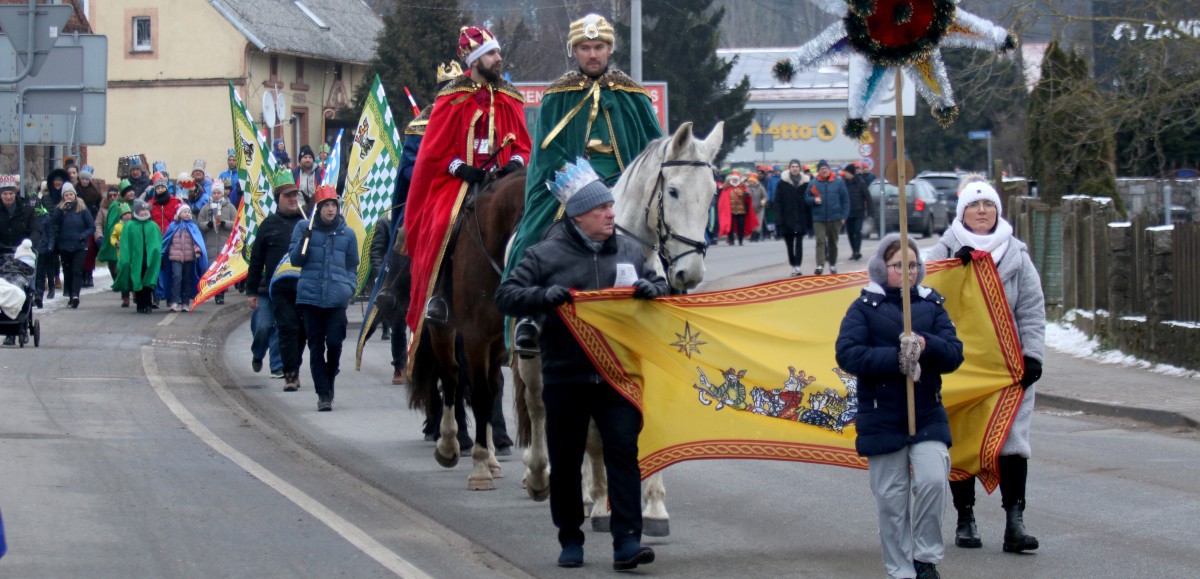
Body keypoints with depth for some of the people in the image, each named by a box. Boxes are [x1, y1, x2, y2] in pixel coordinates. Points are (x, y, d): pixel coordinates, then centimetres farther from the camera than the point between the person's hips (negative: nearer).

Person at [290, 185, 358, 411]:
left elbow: (352, 266, 19)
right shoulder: (304, 228, 6)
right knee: (316, 346, -1)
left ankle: (329, 381, 20)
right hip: (310, 296, 0)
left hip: (337, 298, 1)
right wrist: (304, 241, -12)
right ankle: (323, 393, 4)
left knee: (334, 342, -6)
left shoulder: (347, 233, 10)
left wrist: (350, 288, 3)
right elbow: (295, 259, 5)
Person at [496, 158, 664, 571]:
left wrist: (651, 289, -4)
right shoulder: (547, 255, -3)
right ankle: (571, 541, 22)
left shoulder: (629, 251, 8)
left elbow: (659, 284, 20)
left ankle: (627, 542, -10)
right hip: (565, 377, -1)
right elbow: (506, 296, -3)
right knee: (565, 462, 8)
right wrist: (544, 296, -22)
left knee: (623, 452, -9)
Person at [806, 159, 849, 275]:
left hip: (835, 218, 1)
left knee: (833, 242, 12)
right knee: (820, 241, -13)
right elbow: (806, 198, 7)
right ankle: (820, 265, -21)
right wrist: (814, 200, -15)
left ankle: (833, 264, 25)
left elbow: (845, 200, 2)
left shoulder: (839, 182, 1)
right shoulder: (813, 184, 3)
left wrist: (844, 216, -4)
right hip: (819, 219, -1)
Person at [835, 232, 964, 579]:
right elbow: (847, 354, -11)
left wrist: (925, 346, -19)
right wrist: (896, 359, -20)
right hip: (882, 418, -1)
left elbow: (954, 353, 2)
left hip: (928, 417, 1)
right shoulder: (865, 308, 2)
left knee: (932, 480, -17)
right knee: (891, 499, 1)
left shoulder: (931, 306, 10)